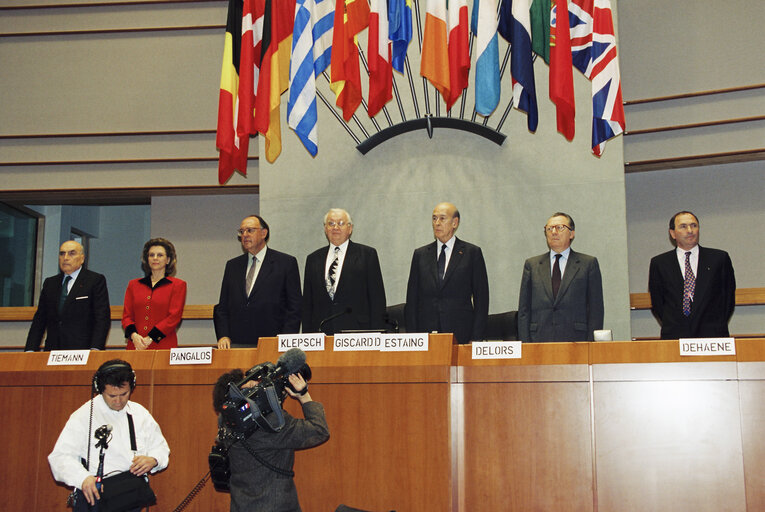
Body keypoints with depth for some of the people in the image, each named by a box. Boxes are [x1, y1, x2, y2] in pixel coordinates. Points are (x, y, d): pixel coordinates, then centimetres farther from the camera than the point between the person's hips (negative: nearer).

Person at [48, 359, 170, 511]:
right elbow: (60, 457, -4)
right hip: (94, 494, -2)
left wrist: (152, 460, -1)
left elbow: (161, 447, 24)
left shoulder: (140, 413, 16)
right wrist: (83, 478, -22)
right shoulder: (84, 416, 3)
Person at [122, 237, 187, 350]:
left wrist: (150, 338, -12)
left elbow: (174, 317, -3)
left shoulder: (178, 285, 7)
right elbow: (126, 315, 12)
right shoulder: (133, 285, 17)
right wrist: (134, 335, -9)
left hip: (163, 346, -2)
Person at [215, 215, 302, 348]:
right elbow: (222, 307, 17)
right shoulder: (232, 265, 16)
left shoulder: (286, 262, 3)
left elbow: (294, 307, -1)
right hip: (236, 345, 3)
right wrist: (223, 336, 1)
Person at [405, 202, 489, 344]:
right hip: (426, 335, 2)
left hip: (461, 336, -2)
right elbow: (412, 299, 10)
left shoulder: (472, 252, 4)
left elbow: (481, 299, 1)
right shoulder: (420, 254, 11)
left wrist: (476, 339, -5)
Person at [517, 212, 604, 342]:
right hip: (539, 341, 1)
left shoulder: (588, 263, 8)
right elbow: (524, 310, 10)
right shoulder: (531, 264, 14)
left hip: (575, 341, -1)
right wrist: (525, 344, 0)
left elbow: (596, 309, 4)